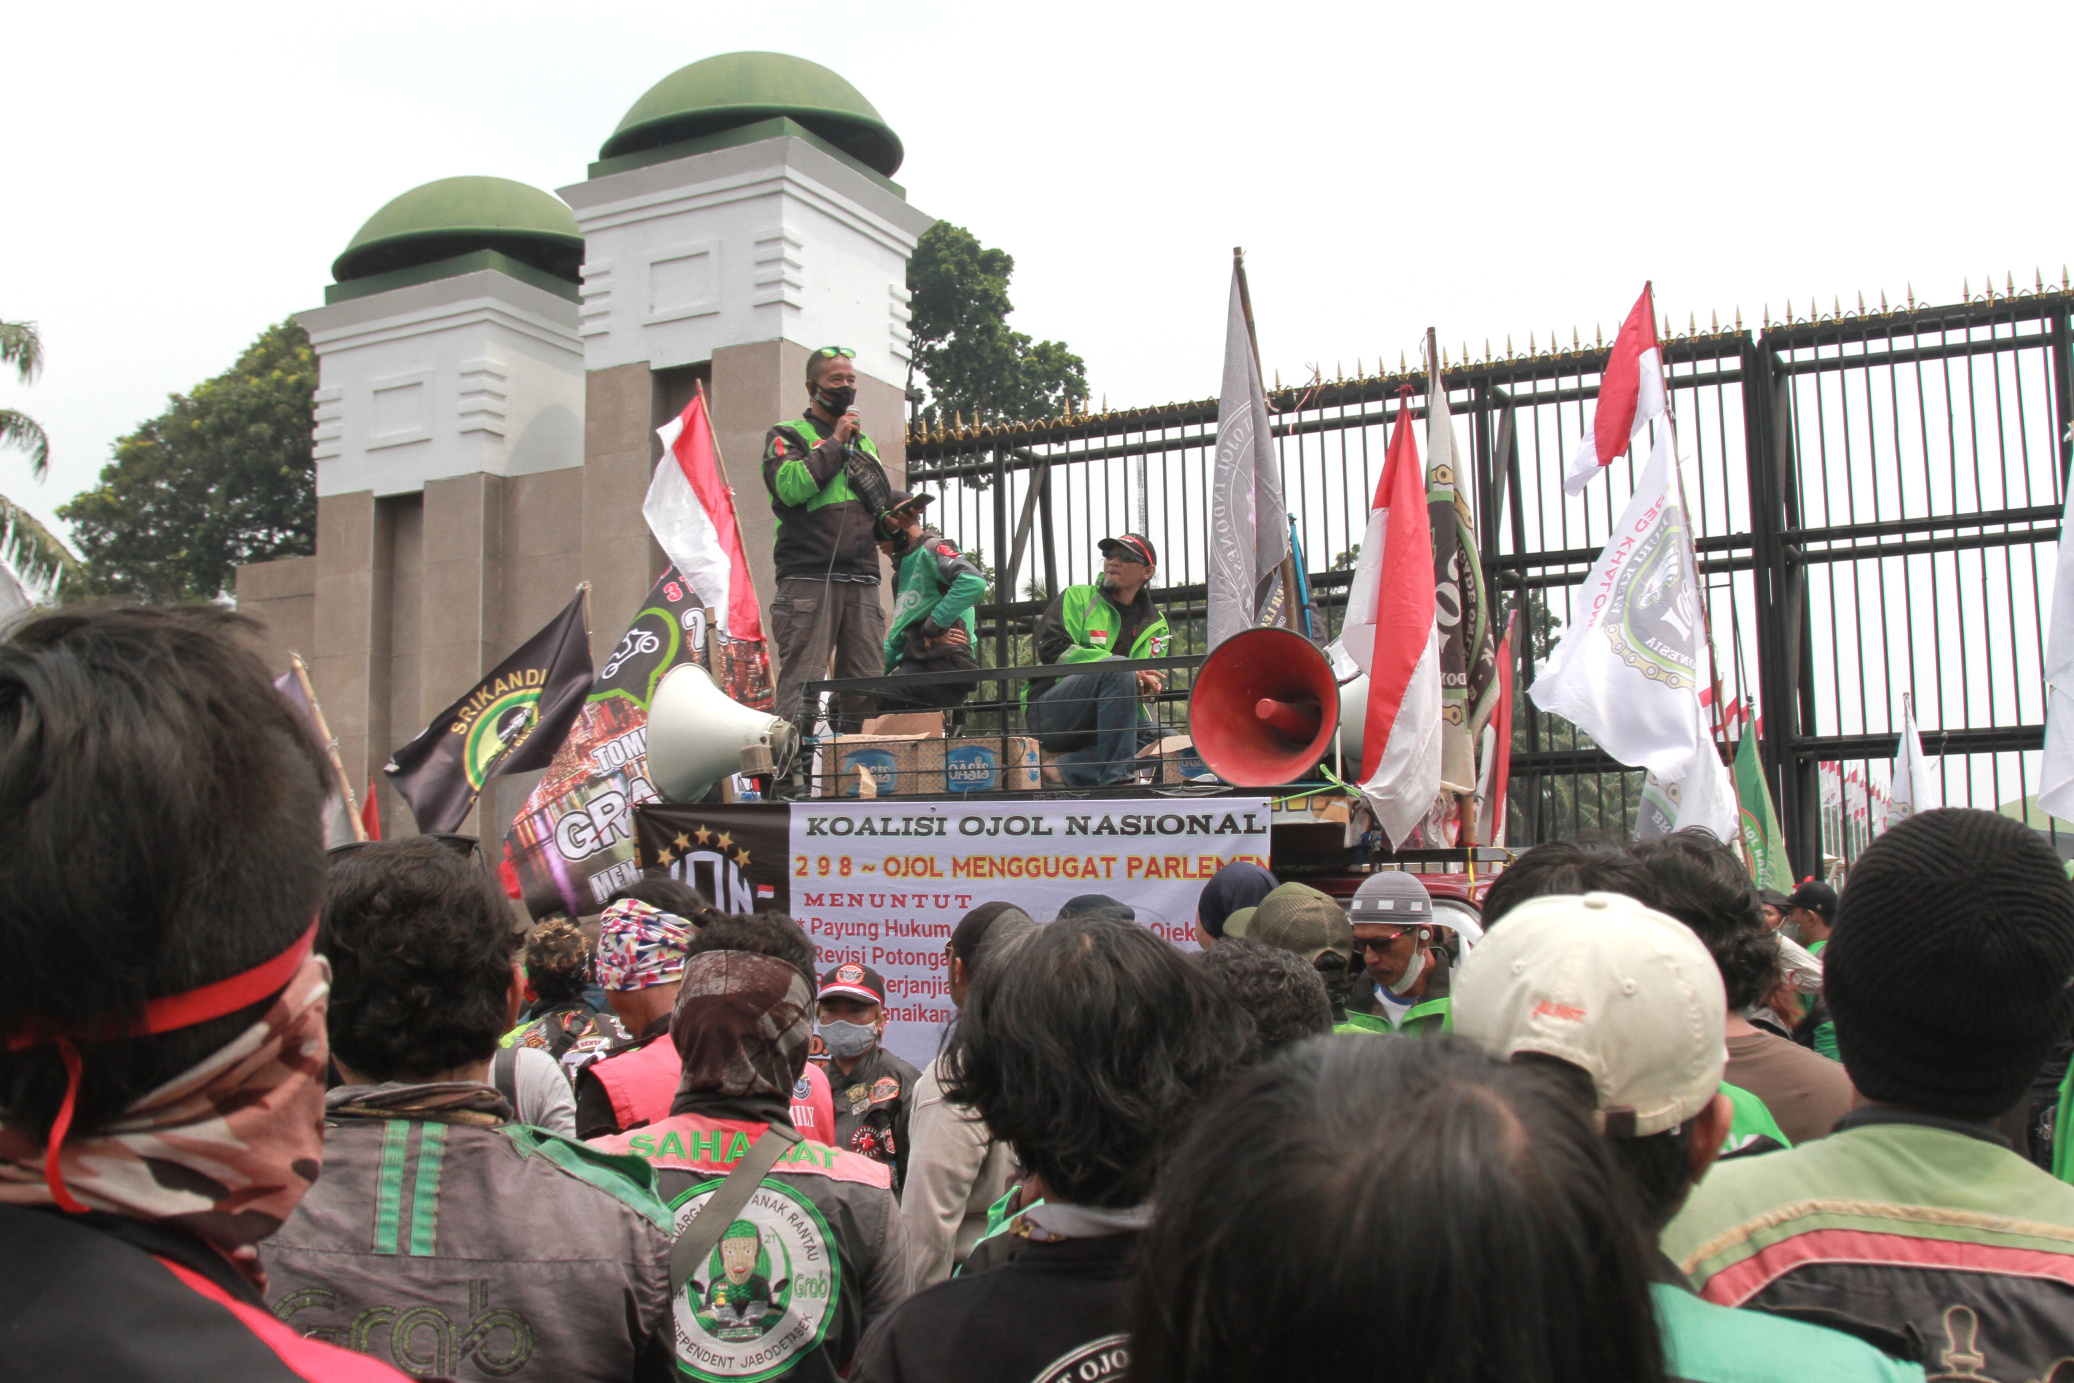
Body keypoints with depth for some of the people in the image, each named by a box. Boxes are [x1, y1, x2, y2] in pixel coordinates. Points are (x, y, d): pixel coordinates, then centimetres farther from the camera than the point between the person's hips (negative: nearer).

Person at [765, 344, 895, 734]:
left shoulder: (865, 443, 27)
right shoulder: (787, 435, 10)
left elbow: (881, 509, 31)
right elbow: (789, 486, -10)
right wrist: (835, 443, -2)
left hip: (863, 581, 5)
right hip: (809, 579, -5)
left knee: (865, 692, 0)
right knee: (801, 691, -11)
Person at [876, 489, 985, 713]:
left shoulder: (932, 548, -2)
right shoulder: (905, 567, 29)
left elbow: (973, 582, -24)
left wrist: (934, 626, -18)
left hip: (944, 664, -10)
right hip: (917, 664, 10)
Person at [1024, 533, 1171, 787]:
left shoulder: (1156, 627, 19)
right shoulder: (1076, 598, 7)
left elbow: (1154, 680, 11)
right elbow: (1052, 648, -9)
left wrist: (1144, 685, -17)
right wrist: (1126, 670, -19)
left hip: (1094, 727, 5)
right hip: (1047, 713, -5)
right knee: (1117, 669, -31)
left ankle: (1073, 768, -23)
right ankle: (1116, 776, -37)